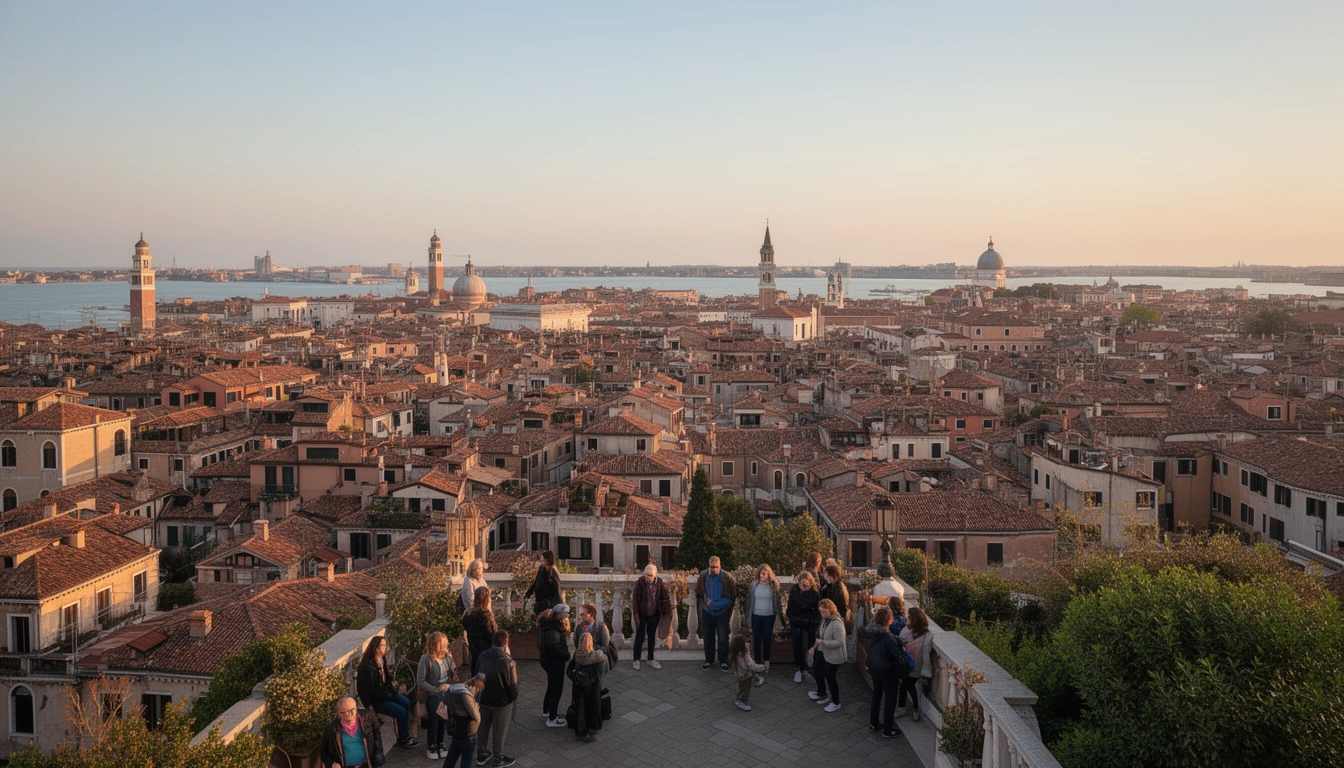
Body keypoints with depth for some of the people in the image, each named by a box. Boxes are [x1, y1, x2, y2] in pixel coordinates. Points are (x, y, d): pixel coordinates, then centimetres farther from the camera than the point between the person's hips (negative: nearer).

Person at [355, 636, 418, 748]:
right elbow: (368, 689, -21)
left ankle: (406, 734, -9)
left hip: (385, 693, 8)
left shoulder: (381, 660, 7)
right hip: (374, 699, -8)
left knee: (406, 702, -15)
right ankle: (402, 739, 0)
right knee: (400, 711, -19)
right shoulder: (367, 664, -21)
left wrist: (392, 686, 4)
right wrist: (387, 695, -16)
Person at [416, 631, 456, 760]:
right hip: (432, 695, -4)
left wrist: (447, 685, -13)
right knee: (434, 719, -6)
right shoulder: (426, 659, -15)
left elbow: (453, 675, 5)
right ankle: (431, 747, 16)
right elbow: (420, 681, -13)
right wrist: (436, 690, -18)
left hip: (446, 694, 4)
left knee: (443, 719, 2)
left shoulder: (448, 656, -2)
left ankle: (439, 744, 23)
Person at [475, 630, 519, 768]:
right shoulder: (508, 662, -27)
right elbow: (513, 684, -17)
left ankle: (482, 754, 38)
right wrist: (514, 697, 4)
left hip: (483, 699, 5)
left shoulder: (482, 656, -11)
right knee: (499, 730, 13)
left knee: (483, 727, 22)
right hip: (502, 701, -4)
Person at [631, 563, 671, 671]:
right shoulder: (640, 583, -17)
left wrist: (667, 612, -1)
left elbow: (665, 598, 2)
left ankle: (651, 659, 26)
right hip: (642, 613, -3)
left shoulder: (659, 583, -8)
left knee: (652, 636, 13)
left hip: (654, 614, 3)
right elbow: (635, 600, -14)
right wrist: (635, 615, -17)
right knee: (639, 636, 5)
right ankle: (636, 660, 16)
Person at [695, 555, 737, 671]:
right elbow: (698, 593, 8)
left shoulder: (727, 577, -12)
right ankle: (709, 660, 25)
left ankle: (723, 661, 15)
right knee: (708, 637, 13)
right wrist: (706, 603, -2)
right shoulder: (703, 576, -5)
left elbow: (732, 596, -6)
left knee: (723, 638, 3)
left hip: (722, 612, -2)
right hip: (707, 612, 2)